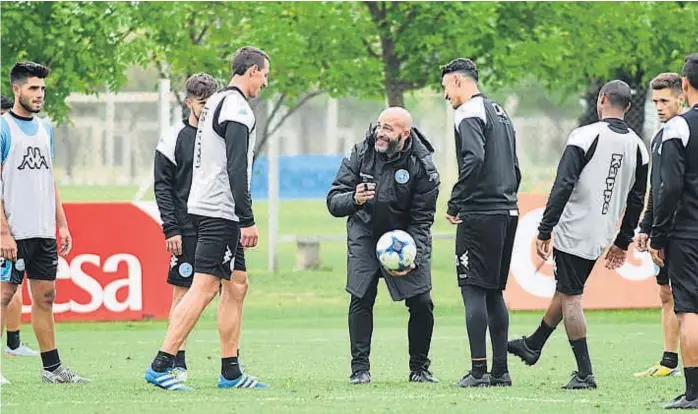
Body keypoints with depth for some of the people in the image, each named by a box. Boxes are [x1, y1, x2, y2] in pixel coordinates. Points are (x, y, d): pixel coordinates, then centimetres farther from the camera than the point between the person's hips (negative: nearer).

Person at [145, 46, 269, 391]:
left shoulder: (215, 103, 19)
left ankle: (231, 372, 14)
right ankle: (160, 366, -16)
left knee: (235, 285, 13)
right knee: (203, 288, -12)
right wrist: (248, 220, -19)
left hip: (203, 206, 11)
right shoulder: (237, 108, -13)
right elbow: (236, 169, -20)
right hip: (221, 212, -11)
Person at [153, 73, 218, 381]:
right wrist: (171, 229, -9)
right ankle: (177, 362, 4)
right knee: (182, 292, -1)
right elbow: (163, 187, -2)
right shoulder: (174, 140, 0)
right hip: (187, 229, -3)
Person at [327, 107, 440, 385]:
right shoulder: (361, 153, -13)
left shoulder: (421, 166, -17)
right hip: (365, 235, 1)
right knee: (361, 298, -12)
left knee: (421, 302, -8)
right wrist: (353, 200, -37)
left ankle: (419, 369, 9)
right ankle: (360, 369, -5)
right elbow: (333, 200, -14)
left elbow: (421, 221, -13)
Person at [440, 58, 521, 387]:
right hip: (507, 212, 9)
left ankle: (479, 370, -10)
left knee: (473, 289, -6)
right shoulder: (500, 113, 20)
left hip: (479, 215, -9)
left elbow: (474, 159, -24)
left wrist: (454, 203, -18)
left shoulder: (469, 113, -9)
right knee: (494, 291, 13)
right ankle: (501, 370, 12)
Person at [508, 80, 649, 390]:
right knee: (565, 291, 21)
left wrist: (544, 231, -13)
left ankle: (585, 373, -5)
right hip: (601, 236, 7)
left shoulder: (585, 136, -13)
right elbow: (636, 201, 11)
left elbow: (563, 187, -18)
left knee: (570, 298, -1)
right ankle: (532, 346, 38)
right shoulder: (638, 147, 5)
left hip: (573, 232, -7)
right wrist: (622, 243, 20)